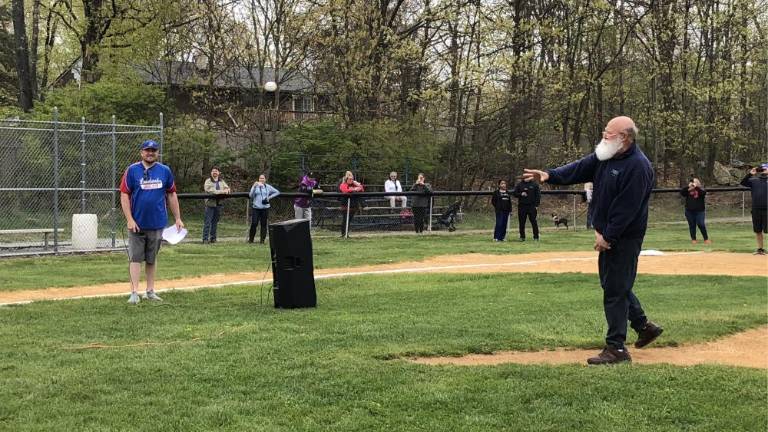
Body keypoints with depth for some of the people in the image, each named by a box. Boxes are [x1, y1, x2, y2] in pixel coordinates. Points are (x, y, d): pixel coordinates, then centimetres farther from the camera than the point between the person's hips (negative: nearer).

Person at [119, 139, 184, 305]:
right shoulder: (132, 170, -3)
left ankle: (150, 291, 19)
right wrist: (129, 219, -13)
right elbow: (124, 195, -5)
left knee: (151, 259, 11)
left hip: (157, 223, 3)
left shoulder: (165, 171, 5)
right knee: (135, 258, -3)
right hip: (137, 224, -3)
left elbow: (171, 195, 11)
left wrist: (177, 218, 7)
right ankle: (134, 293, -4)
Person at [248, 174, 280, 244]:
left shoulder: (268, 187, 9)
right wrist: (254, 187, -15)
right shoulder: (255, 186, 7)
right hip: (256, 208, -1)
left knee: (264, 224, 2)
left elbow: (277, 192, 15)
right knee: (254, 223, -8)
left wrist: (270, 197, 3)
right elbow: (250, 195, -5)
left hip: (265, 208, 1)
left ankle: (262, 240, 8)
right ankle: (250, 239, 2)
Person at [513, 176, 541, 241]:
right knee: (521, 222, 3)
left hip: (532, 206, -1)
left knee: (534, 222, -4)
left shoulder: (534, 184, 6)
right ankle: (522, 237, 12)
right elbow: (514, 193, 7)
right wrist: (521, 194, -12)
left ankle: (536, 236, 1)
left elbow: (538, 195, 5)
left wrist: (537, 204, -5)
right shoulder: (519, 185, 8)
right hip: (522, 206, 1)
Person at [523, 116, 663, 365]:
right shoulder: (605, 156, 8)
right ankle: (644, 326, 34)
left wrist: (607, 237, -20)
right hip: (608, 235, 10)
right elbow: (579, 169, 7)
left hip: (624, 238, -10)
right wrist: (550, 175, -9)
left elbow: (627, 208, -23)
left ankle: (616, 348, 0)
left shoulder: (637, 166, -20)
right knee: (613, 284, 19)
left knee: (615, 289, -6)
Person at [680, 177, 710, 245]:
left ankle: (706, 239, 2)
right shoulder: (688, 191, 8)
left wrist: (696, 187, -24)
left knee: (701, 224, -9)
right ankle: (693, 239, 15)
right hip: (689, 211, 2)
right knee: (692, 225, 6)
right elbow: (681, 192, -8)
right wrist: (688, 187, -18)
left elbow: (704, 193, -19)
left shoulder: (700, 190, 3)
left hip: (699, 211, -2)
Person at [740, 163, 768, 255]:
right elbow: (743, 183, 4)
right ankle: (760, 249, 19)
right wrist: (749, 174, -8)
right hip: (756, 209, 3)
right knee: (757, 231, 9)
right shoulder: (754, 181, 12)